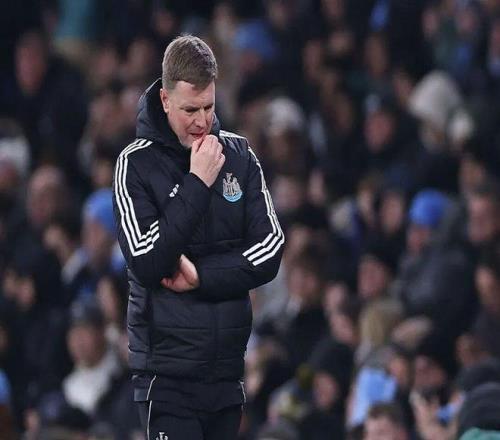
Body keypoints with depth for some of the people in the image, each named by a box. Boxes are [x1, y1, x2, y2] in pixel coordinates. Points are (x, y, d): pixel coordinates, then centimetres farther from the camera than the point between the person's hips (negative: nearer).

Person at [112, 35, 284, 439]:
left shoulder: (238, 154, 6)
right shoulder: (136, 163, -5)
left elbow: (271, 249, 1)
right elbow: (146, 263, -16)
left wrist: (202, 276, -11)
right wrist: (197, 184, -16)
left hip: (228, 368, 4)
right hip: (168, 371, -4)